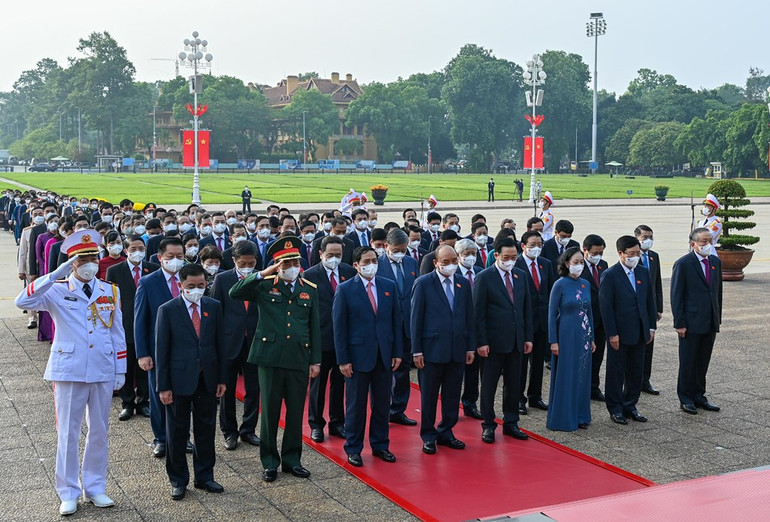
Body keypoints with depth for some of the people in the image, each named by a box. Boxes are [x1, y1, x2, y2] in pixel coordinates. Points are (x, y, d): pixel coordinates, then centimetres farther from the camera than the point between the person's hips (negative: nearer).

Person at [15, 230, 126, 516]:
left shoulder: (110, 291, 6)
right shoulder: (57, 291, -4)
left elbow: (118, 332, 9)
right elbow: (23, 301, -21)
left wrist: (121, 370, 7)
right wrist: (57, 274, -24)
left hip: (103, 373, 3)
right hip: (69, 372, -3)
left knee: (99, 432, 11)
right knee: (68, 433, 5)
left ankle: (95, 487, 24)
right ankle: (68, 493, 17)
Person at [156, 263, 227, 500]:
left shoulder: (214, 307, 4)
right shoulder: (167, 310, -5)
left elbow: (220, 344, 7)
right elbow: (161, 350, -5)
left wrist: (222, 378, 4)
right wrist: (163, 386, -8)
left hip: (207, 379, 3)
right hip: (179, 380, -3)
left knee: (206, 429, 11)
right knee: (177, 432, 7)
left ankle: (204, 476, 25)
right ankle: (178, 480, 21)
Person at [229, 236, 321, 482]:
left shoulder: (310, 289, 9)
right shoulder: (264, 285, 1)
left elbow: (315, 327, 10)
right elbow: (235, 293, -14)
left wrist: (316, 360, 6)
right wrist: (263, 274, -20)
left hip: (299, 359, 2)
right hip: (270, 357, -2)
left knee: (296, 411, 9)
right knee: (269, 411, 5)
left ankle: (292, 459, 23)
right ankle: (269, 462, 18)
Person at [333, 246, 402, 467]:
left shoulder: (389, 286, 5)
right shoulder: (345, 289, -5)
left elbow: (396, 320, 8)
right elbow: (339, 327, -5)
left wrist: (397, 353, 3)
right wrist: (343, 360, -9)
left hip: (384, 355, 3)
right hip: (358, 355, -3)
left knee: (382, 403, 12)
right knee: (356, 405, 6)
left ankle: (380, 445, 26)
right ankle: (353, 449, 18)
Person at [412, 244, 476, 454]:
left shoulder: (464, 283, 9)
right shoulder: (423, 283, -4)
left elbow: (469, 317, 11)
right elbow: (416, 318, -5)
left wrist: (471, 347, 7)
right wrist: (417, 350, -8)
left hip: (458, 350, 4)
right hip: (432, 348, -4)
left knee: (452, 396, 11)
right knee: (429, 396, 6)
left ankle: (446, 432, 25)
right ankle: (428, 435, 19)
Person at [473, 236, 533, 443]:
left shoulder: (521, 276, 9)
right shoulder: (484, 277, -8)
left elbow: (527, 308, 12)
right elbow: (478, 312, -9)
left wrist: (528, 337, 7)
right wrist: (481, 342, -14)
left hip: (516, 340, 5)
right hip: (493, 340, -5)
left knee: (513, 384, 12)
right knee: (489, 385, 5)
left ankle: (511, 423, 24)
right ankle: (488, 425, 15)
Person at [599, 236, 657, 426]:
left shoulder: (643, 272, 7)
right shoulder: (610, 275, -11)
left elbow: (650, 300, 13)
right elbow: (605, 306, -12)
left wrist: (651, 327, 8)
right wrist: (612, 333, -15)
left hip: (639, 332, 6)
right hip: (620, 333, -6)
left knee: (636, 371, 12)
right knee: (616, 372, 5)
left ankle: (630, 406, 25)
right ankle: (615, 409, 15)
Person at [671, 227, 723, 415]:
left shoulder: (715, 262, 9)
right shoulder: (683, 264, -10)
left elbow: (718, 291, 14)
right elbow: (676, 296, -10)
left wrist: (718, 318, 11)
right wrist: (679, 323, -13)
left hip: (710, 323, 6)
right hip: (691, 322, -5)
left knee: (703, 362, 12)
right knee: (688, 362, 4)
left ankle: (698, 395, 24)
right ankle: (686, 398, 15)